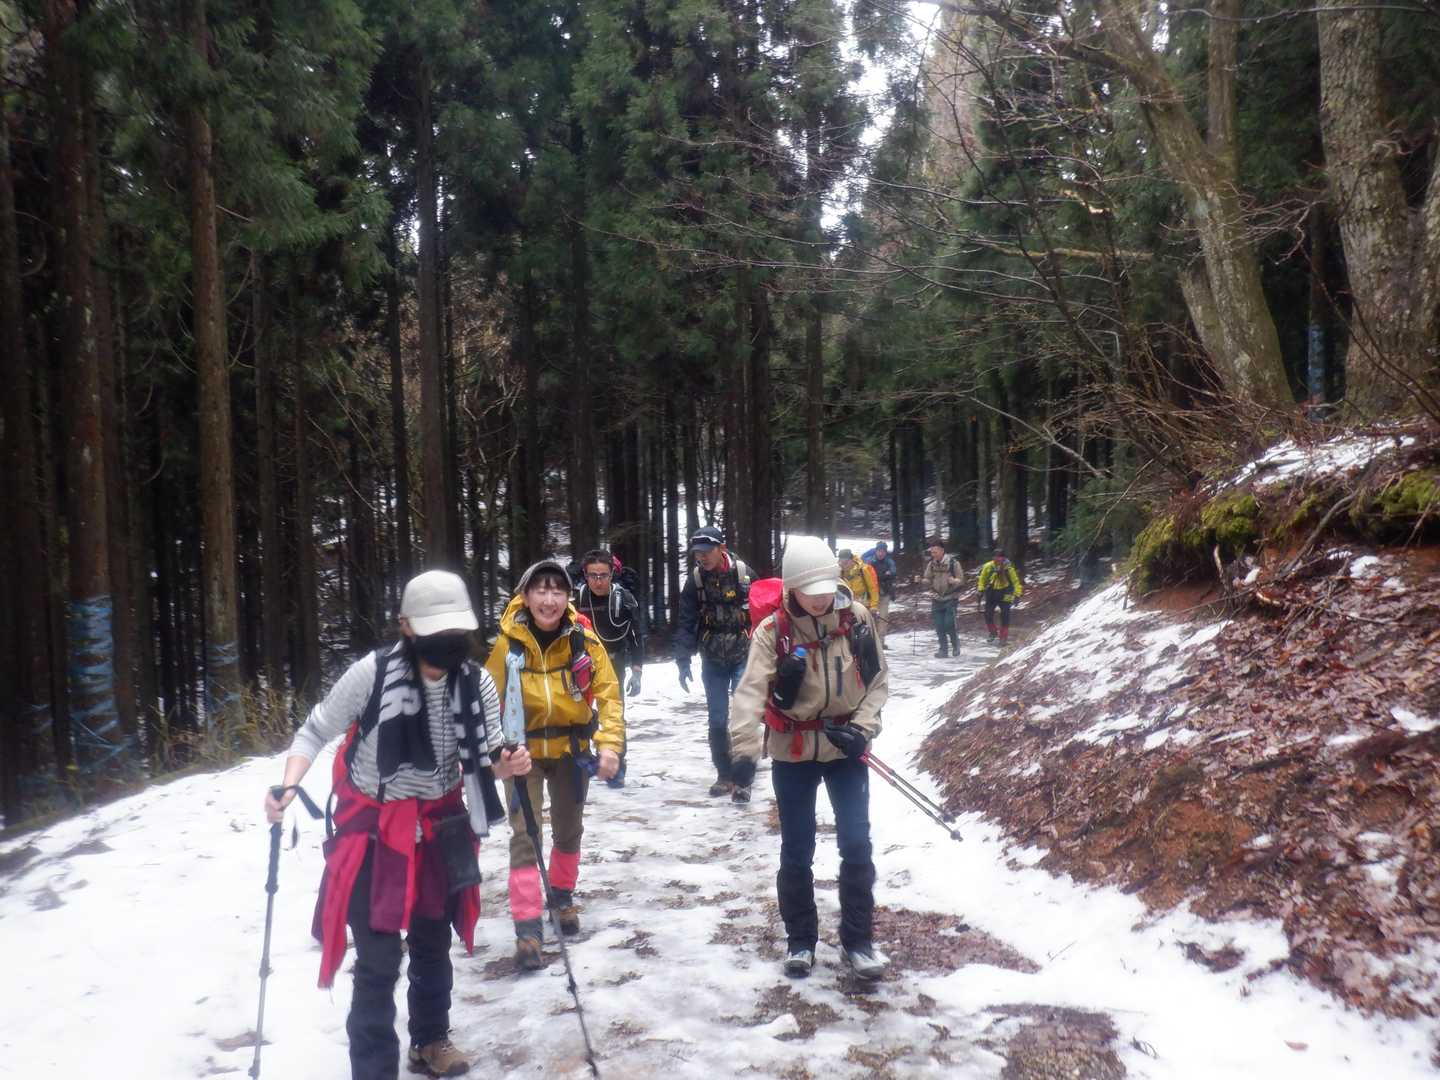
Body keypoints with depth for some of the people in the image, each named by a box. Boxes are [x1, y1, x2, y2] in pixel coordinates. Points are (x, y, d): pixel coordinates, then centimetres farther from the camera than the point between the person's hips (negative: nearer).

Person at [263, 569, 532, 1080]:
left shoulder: (477, 682, -11)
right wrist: (288, 785, -25)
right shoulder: (372, 672, -23)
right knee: (378, 960, -6)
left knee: (433, 942, 21)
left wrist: (510, 764, -29)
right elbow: (315, 732, -9)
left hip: (438, 824, 4)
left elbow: (487, 759, -6)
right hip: (373, 826, -4)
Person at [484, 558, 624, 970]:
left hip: (571, 748, 2)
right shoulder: (505, 643, -17)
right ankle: (527, 927, -3)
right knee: (525, 834, -9)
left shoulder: (585, 641, -15)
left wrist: (610, 743, -24)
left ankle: (562, 897, 42)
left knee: (569, 829, 18)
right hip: (524, 749, -2)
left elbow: (608, 693, -13)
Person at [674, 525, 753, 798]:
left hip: (743, 657, -3)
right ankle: (724, 775, 20)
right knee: (717, 720, 7)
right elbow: (686, 623, -3)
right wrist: (683, 662, -10)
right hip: (712, 661, 3)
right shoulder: (695, 580, -3)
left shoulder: (743, 573, -12)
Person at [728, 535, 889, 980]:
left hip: (845, 747, 1)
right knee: (797, 849, 11)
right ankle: (800, 938, 28)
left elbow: (877, 680, 1)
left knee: (857, 845, 4)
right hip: (793, 751, -1)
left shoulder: (857, 618, -9)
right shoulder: (773, 630, -17)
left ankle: (858, 939, 21)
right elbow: (751, 690, -27)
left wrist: (863, 727, -13)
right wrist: (745, 749, -39)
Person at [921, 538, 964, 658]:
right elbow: (928, 581, 10)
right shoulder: (931, 564, 2)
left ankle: (956, 644, 15)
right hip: (936, 599, 4)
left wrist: (954, 581, -28)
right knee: (939, 626, 2)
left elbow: (961, 580, -7)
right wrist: (922, 580, -11)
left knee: (949, 625, -9)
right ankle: (943, 649, 13)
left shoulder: (953, 562, -10)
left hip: (950, 598, -4)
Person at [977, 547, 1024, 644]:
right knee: (988, 614, 1)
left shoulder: (1008, 568, -16)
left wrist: (1017, 595, -11)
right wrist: (981, 591, 5)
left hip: (1004, 595, -2)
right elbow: (982, 579, 6)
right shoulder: (988, 567, -11)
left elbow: (1016, 581, -7)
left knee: (1005, 617, -1)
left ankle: (1004, 638, 10)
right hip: (991, 593, 2)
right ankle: (992, 632, 25)